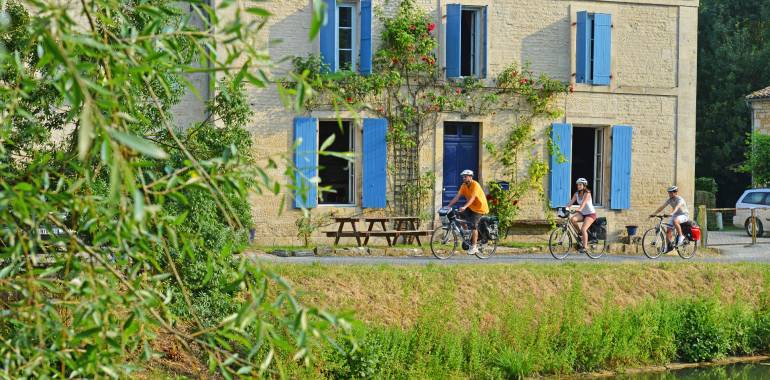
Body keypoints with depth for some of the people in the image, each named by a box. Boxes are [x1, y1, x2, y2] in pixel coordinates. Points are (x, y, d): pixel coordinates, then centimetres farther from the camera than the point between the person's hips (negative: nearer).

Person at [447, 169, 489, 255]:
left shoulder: (475, 185, -22)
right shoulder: (464, 186, -1)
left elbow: (472, 198, -34)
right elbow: (457, 197, -6)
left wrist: (464, 207, -47)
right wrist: (449, 206, -17)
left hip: (480, 208, -8)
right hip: (471, 207, 8)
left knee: (473, 226, -15)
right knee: (459, 214, -7)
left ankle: (474, 246, -7)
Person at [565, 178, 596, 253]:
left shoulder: (587, 193, -17)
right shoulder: (576, 194, 1)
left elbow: (583, 203, -32)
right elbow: (571, 202, -9)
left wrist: (578, 210, -48)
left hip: (591, 214, -6)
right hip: (582, 214, 6)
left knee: (583, 229, -23)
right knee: (572, 219, -24)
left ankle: (585, 246, -13)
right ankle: (580, 233, -2)